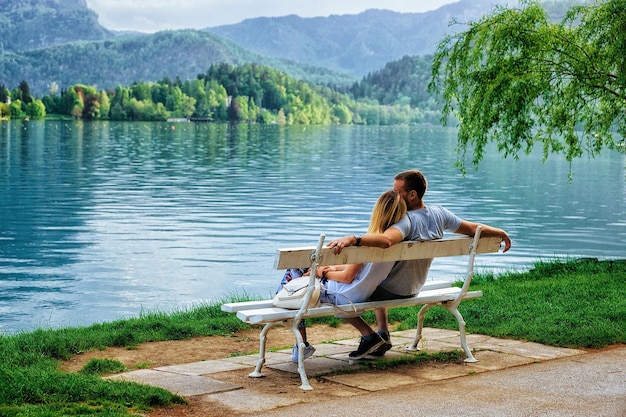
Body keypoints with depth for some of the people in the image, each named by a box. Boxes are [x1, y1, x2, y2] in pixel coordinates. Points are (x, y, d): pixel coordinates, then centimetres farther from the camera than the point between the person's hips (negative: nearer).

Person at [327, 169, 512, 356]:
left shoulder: (407, 220, -32)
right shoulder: (439, 213, -9)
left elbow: (385, 239, -53)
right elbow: (474, 228, 3)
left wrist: (353, 239, -62)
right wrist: (501, 233, 20)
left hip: (391, 290, -8)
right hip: (412, 290, 9)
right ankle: (383, 334, 32)